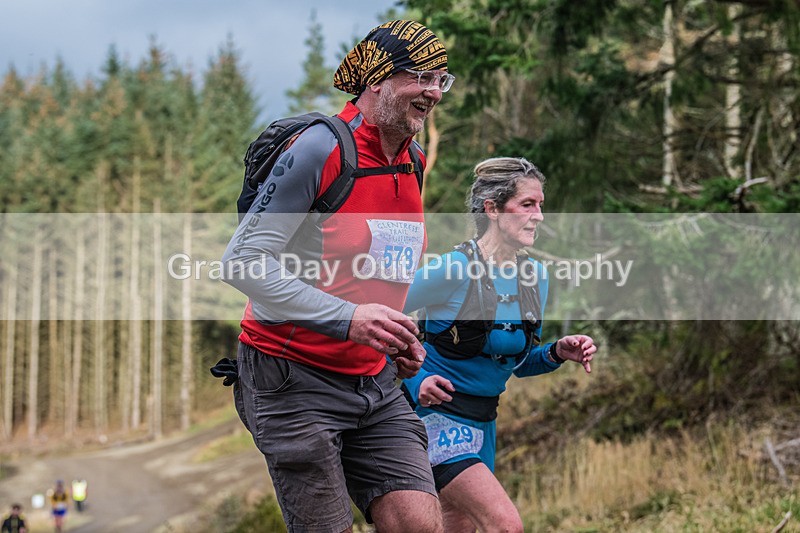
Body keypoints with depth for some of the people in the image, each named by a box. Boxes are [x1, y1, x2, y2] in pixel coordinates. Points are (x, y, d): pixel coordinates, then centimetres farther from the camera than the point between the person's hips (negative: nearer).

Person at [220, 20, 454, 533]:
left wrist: (399, 338, 7)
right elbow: (243, 261, -19)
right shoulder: (319, 149, -15)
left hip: (374, 384, 7)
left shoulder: (413, 163, 9)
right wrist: (347, 318, -26)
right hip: (295, 381, -7)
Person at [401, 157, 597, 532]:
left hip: (483, 422, 8)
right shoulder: (452, 269, -17)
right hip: (436, 416, -8)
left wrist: (557, 354, -2)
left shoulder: (535, 276, 5)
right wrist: (415, 380, -20)